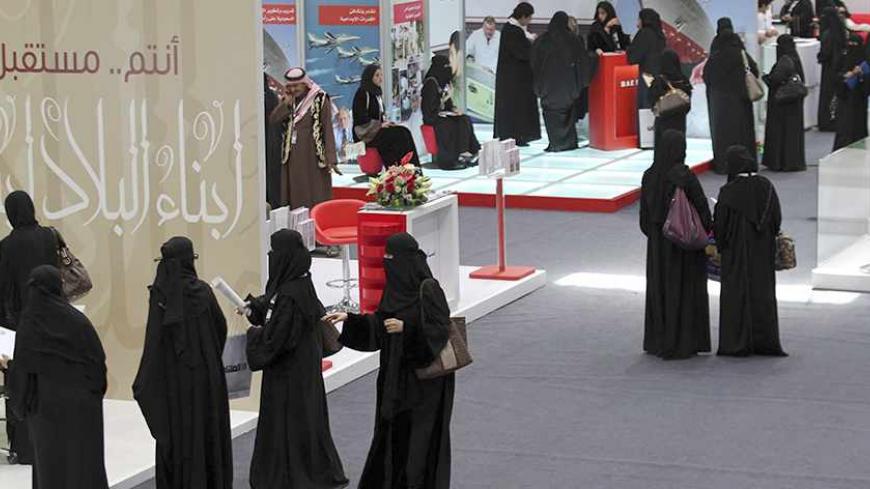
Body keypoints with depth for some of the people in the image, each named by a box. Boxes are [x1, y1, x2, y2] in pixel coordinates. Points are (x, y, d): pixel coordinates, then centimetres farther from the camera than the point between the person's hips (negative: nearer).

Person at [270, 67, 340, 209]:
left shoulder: (320, 100, -5)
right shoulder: (287, 101, 11)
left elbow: (328, 130, -8)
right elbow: (273, 120, 0)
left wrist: (331, 159, -14)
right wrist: (286, 103, -10)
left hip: (313, 156, -5)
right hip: (292, 157, 5)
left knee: (315, 196, -4)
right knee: (294, 196, 4)